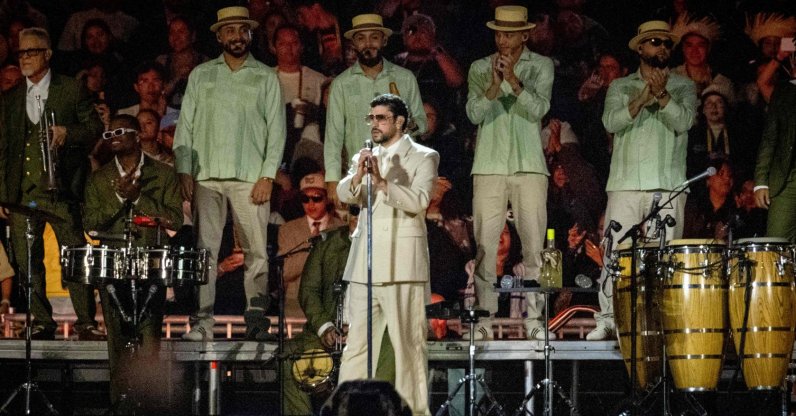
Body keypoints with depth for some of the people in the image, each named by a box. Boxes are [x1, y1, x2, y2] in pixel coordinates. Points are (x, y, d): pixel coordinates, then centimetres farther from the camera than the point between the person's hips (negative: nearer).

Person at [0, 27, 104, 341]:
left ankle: (86, 323, -1)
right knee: (27, 259, 2)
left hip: (60, 188, -4)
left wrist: (67, 133, -15)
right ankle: (42, 323, 10)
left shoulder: (72, 90, 5)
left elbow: (95, 129, 4)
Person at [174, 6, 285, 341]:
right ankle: (202, 321, -4)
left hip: (250, 177, -1)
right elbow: (186, 125, 13)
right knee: (204, 248, -4)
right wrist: (184, 170, 2)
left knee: (256, 250, -5)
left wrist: (268, 176, -3)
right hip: (207, 175, 1)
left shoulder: (266, 78, 10)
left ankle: (256, 320, 0)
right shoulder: (201, 75, 14)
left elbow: (276, 129, 7)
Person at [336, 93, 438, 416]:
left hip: (401, 265, -5)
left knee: (408, 344, -5)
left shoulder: (423, 157, 3)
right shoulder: (365, 157, 18)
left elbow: (418, 201, -13)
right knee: (356, 345, 5)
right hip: (364, 264, 5)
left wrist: (382, 181, -26)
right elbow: (344, 195, 2)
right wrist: (358, 175, -19)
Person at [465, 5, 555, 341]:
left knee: (534, 243, -4)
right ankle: (486, 318, -1)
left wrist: (513, 81, -19)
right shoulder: (480, 69, 10)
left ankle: (534, 318, -1)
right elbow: (474, 114, -2)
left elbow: (538, 109, -6)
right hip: (489, 166, 1)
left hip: (529, 166, -1)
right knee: (485, 244, -4)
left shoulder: (541, 66, 7)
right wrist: (494, 86, -19)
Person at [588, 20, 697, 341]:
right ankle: (607, 320, 0)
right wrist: (642, 99, -14)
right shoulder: (620, 87, 15)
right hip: (626, 182, 0)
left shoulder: (683, 87, 14)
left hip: (668, 183, 0)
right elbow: (611, 122, -2)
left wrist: (661, 95, -17)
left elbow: (683, 121, -3)